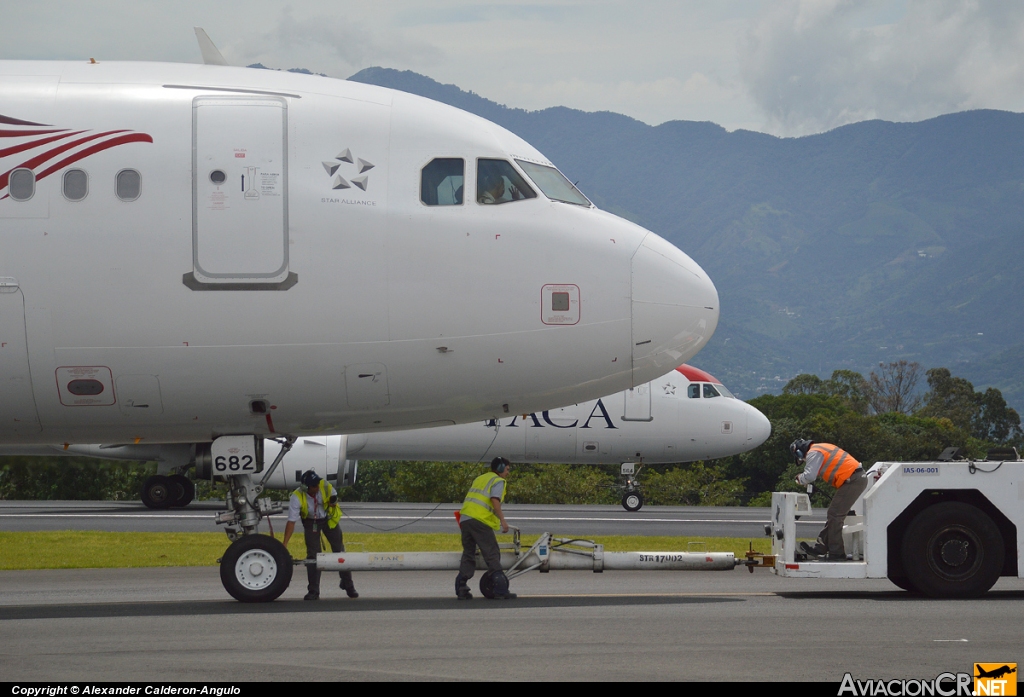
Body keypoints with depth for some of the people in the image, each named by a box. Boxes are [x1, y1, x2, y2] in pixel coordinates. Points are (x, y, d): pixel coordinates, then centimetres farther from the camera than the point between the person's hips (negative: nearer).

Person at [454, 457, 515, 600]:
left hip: (465, 519, 7)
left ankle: (461, 590, 7)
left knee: (468, 555, 13)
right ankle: (500, 590, -7)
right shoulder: (498, 481, 2)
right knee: (492, 555, -4)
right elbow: (495, 501, -13)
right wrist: (502, 520, -15)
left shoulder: (479, 479, 27)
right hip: (480, 521, -7)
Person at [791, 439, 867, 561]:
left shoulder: (813, 453, -8)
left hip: (852, 481, -10)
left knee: (834, 516, -6)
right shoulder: (821, 447, 24)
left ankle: (836, 554, -4)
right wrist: (805, 479, 16)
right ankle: (821, 547, 22)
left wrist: (800, 478, 1)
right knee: (833, 515, 16)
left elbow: (809, 476, -20)